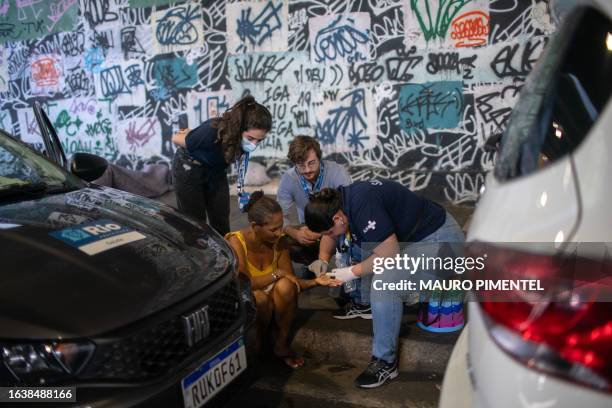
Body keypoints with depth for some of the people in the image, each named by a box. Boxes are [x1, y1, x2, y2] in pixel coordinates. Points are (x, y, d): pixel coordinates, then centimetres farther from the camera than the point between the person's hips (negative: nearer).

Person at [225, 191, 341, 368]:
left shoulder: (279, 241, -10)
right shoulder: (236, 243, -24)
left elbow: (292, 282, -8)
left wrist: (315, 281, -25)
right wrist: (277, 274, -27)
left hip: (271, 299, 4)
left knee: (285, 287, -30)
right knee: (259, 297, -38)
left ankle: (282, 345, -11)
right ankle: (254, 346, -8)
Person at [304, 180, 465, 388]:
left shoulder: (362, 206, -29)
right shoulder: (338, 202, 0)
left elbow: (390, 253, -27)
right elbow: (329, 234, 20)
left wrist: (353, 272, -17)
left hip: (438, 238, -11)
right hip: (411, 236, 11)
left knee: (384, 283, -26)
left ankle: (385, 363, -13)